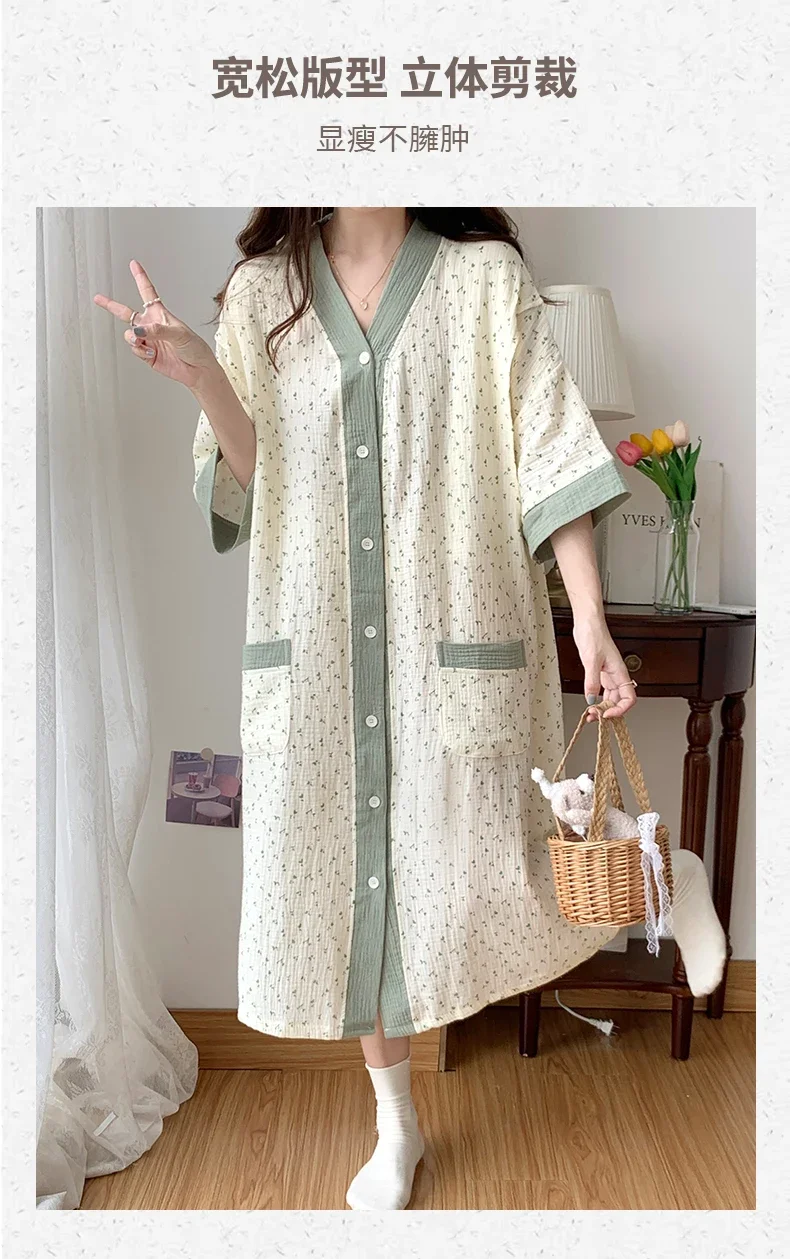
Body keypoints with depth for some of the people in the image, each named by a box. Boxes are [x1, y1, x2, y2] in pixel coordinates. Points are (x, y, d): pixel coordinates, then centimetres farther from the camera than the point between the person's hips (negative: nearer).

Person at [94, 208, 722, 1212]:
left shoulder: (486, 275, 3)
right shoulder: (261, 291, 8)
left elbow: (547, 454, -3)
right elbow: (253, 485, 6)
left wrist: (590, 621, -9)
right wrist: (204, 379, -12)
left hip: (457, 636, -2)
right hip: (319, 642, 2)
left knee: (464, 863, 2)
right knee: (353, 865, 9)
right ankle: (396, 1124, 30)